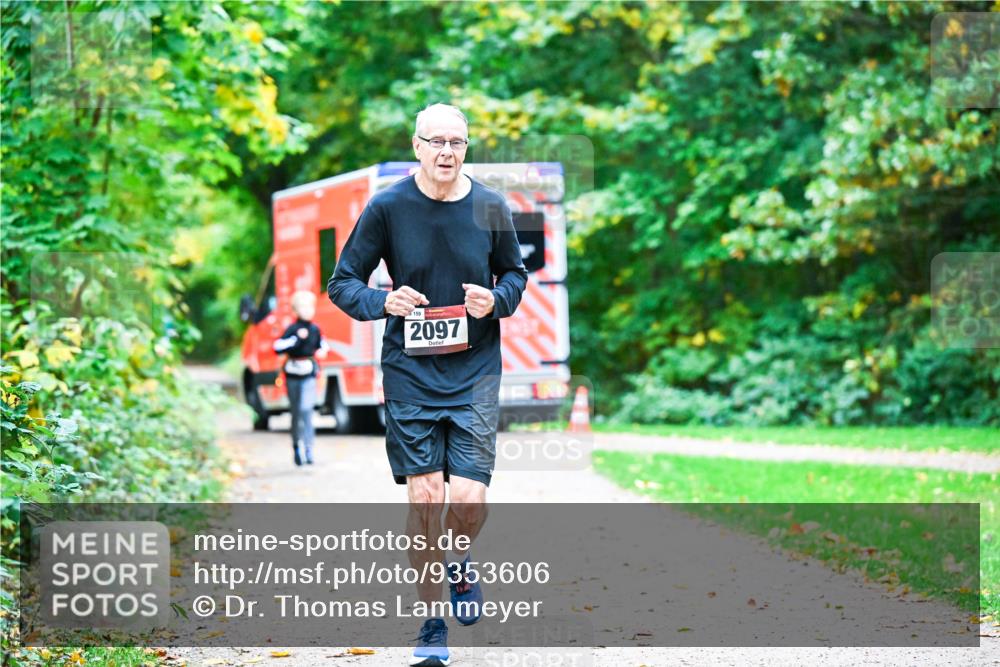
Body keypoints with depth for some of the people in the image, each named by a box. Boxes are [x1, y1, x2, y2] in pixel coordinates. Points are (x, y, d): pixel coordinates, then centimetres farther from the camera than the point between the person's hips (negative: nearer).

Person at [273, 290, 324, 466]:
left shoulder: (315, 329, 4)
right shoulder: (293, 329, -8)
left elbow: (321, 345, 24)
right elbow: (278, 347, -21)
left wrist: (321, 351, 4)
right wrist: (297, 338, -23)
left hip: (309, 375, 1)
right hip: (293, 374, -1)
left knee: (306, 409, -14)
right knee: (296, 412, 9)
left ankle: (308, 448, -17)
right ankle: (296, 446, 26)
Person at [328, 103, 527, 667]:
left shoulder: (491, 208, 0)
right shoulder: (388, 207, -4)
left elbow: (516, 275, 15)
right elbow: (342, 283, 2)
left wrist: (497, 299, -8)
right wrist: (383, 303, -18)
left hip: (475, 372, 1)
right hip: (410, 373, 0)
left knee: (469, 500, -11)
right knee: (424, 500, -1)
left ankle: (460, 562, 26)